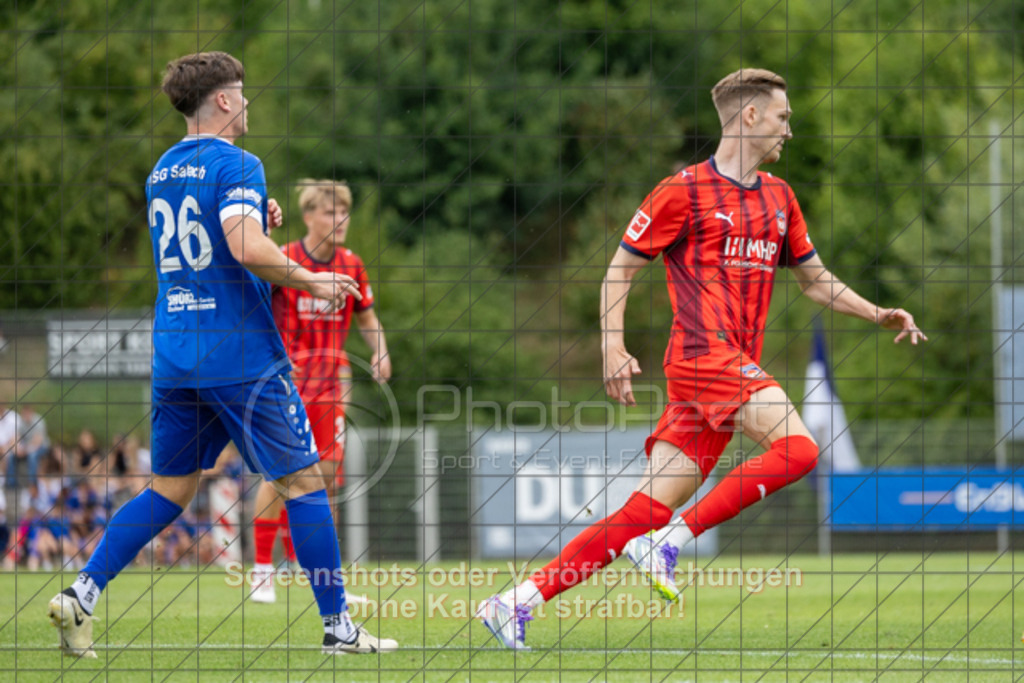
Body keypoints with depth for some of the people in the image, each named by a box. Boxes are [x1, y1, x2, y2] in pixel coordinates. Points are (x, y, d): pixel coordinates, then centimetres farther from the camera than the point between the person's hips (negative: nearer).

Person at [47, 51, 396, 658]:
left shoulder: (161, 171, 15)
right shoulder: (236, 165, -11)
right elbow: (247, 249, -26)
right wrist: (310, 282, -13)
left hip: (174, 356, 7)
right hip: (242, 354, -7)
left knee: (169, 491, 12)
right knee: (305, 480, 2)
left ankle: (83, 592, -3)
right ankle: (338, 626, 4)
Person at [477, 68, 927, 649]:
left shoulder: (780, 198, 20)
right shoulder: (684, 192, -1)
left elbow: (816, 280, 28)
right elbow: (621, 269, 3)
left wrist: (878, 314, 14)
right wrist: (613, 345, -10)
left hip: (740, 369, 7)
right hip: (703, 353, -7)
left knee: (648, 511, 0)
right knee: (797, 448, -24)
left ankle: (520, 602, 0)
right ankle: (672, 541, -21)